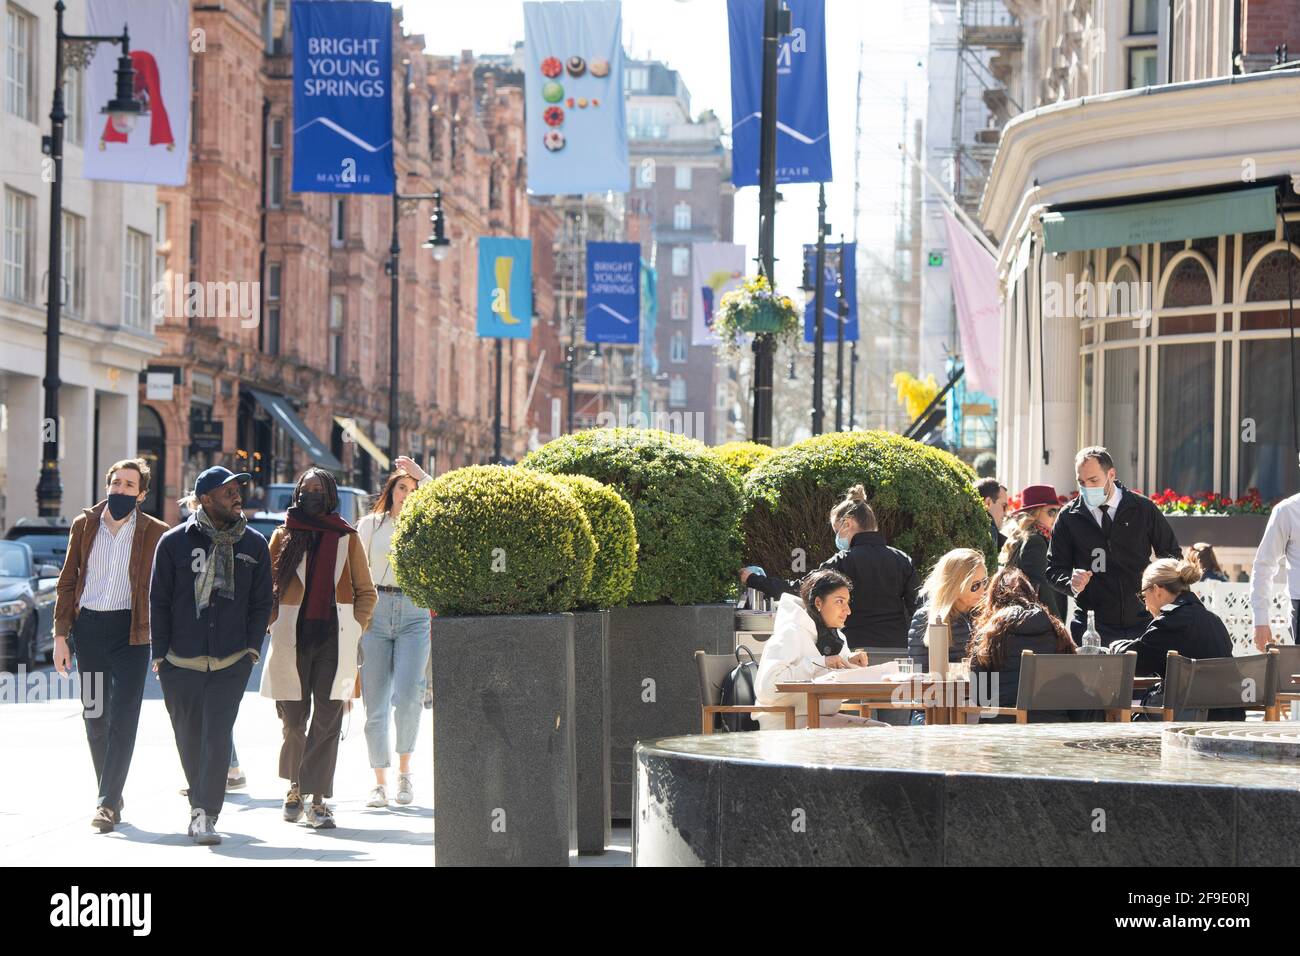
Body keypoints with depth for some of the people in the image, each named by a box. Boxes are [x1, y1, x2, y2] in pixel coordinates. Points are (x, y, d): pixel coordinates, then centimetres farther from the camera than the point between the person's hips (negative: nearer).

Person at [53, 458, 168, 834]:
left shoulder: (155, 533, -2)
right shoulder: (84, 525, 6)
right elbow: (67, 582, 9)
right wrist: (61, 635, 4)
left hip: (130, 631, -3)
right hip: (88, 627, 3)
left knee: (123, 719, -10)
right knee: (94, 717, 10)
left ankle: (108, 803, -10)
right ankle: (110, 796, 22)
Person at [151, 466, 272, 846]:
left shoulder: (254, 545, 7)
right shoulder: (174, 542, 1)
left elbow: (261, 602, 11)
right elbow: (159, 601, 5)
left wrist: (252, 647, 1)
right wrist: (160, 653, 1)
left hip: (232, 661, 0)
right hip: (181, 659, 0)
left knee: (217, 736, -11)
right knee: (189, 739, 9)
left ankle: (205, 815, -13)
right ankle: (201, 809, 26)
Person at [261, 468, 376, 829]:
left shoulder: (347, 539, 8)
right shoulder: (283, 536, 9)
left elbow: (365, 592, 11)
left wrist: (354, 630, 0)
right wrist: (274, 625, 0)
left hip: (334, 639, 0)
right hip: (292, 638, 0)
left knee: (327, 720, -6)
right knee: (293, 718, 2)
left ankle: (318, 799, -5)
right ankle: (295, 785, 23)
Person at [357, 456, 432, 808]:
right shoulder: (370, 524, 9)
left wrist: (422, 476, -10)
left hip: (414, 614, -1)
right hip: (376, 611, 1)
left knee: (407, 696, -14)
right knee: (375, 703, -2)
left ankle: (404, 769, 7)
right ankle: (379, 783, 4)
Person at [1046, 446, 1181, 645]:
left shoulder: (1143, 509, 3)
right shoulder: (1069, 517, 4)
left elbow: (1172, 554, 14)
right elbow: (1053, 568, 7)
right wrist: (1071, 582, -14)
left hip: (1141, 623, 0)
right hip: (1092, 627, 0)